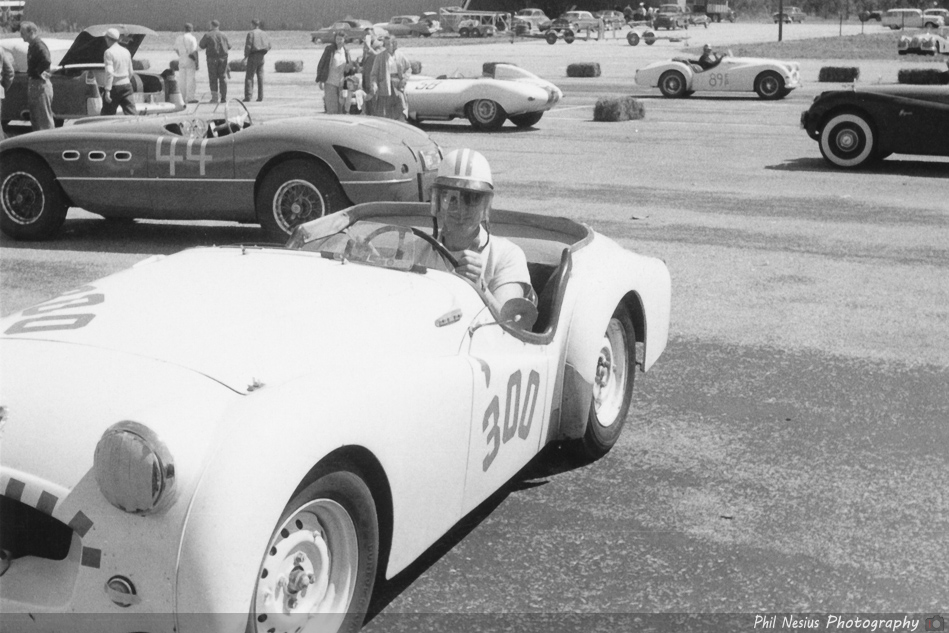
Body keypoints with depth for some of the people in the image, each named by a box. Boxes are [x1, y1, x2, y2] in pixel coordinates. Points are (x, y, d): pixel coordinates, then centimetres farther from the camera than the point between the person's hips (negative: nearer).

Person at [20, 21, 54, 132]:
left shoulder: (39, 45, -16)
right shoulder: (32, 46, 14)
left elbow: (47, 61, -32)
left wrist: (38, 72, -20)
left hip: (41, 84, -11)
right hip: (34, 84, 11)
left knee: (45, 118, -7)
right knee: (35, 118, 16)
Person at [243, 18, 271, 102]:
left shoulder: (251, 34, -9)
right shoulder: (264, 34, 9)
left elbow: (248, 46, -14)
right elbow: (269, 46, 6)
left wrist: (246, 56, -2)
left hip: (253, 55, -5)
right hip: (261, 57, 5)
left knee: (249, 76, -2)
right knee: (260, 77, 8)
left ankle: (248, 96, -10)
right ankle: (260, 96, 5)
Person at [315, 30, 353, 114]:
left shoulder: (346, 52, 10)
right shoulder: (329, 49, -1)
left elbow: (348, 70, 16)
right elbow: (321, 64, 0)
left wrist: (348, 67, -9)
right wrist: (319, 80, -6)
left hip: (340, 83, 4)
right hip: (329, 82, -4)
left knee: (338, 109, 5)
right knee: (332, 108, -11)